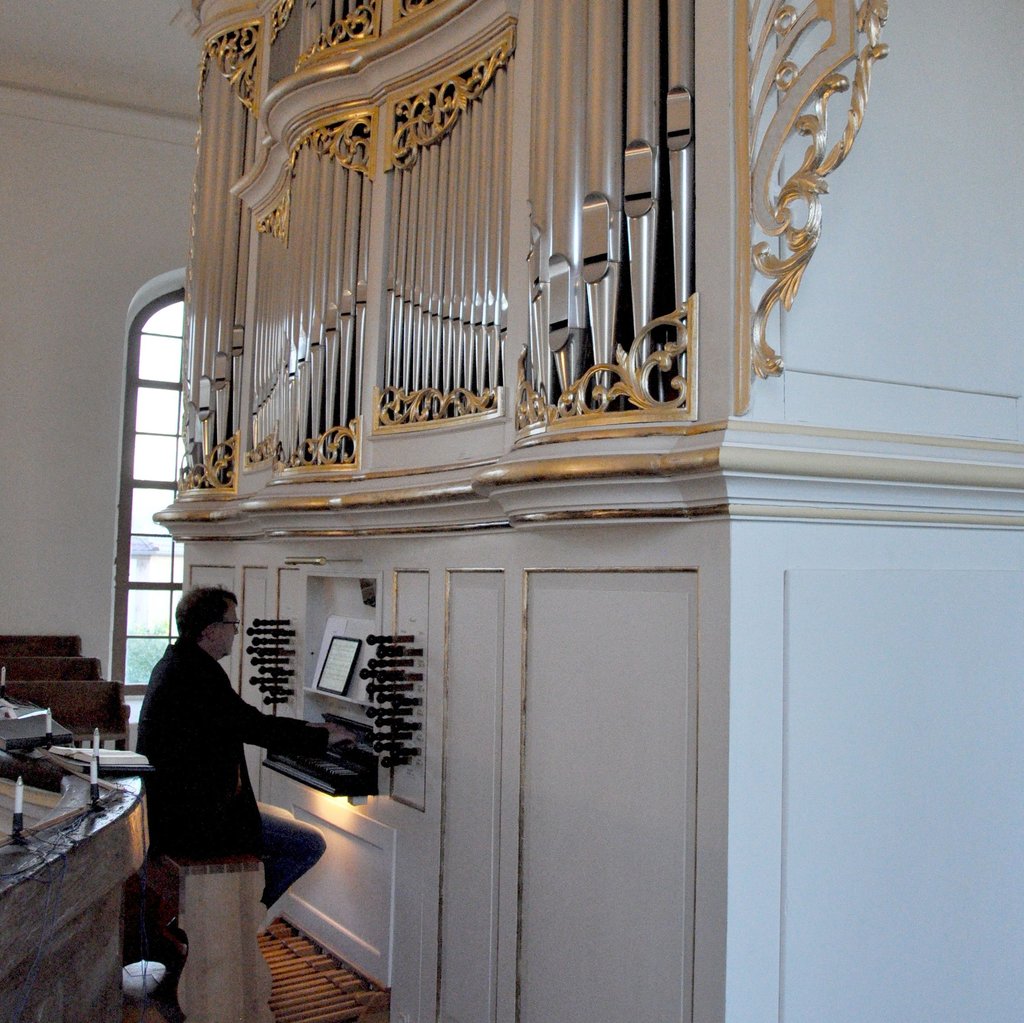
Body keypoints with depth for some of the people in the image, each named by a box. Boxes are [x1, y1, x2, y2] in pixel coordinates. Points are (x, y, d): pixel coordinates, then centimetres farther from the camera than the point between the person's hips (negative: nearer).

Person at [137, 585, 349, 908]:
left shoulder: (178, 662, 11)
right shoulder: (197, 674, -22)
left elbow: (244, 721, 17)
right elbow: (256, 728, -22)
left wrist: (309, 728, 15)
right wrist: (323, 736, -9)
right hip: (190, 817, -11)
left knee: (285, 819, 27)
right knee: (310, 844, -7)